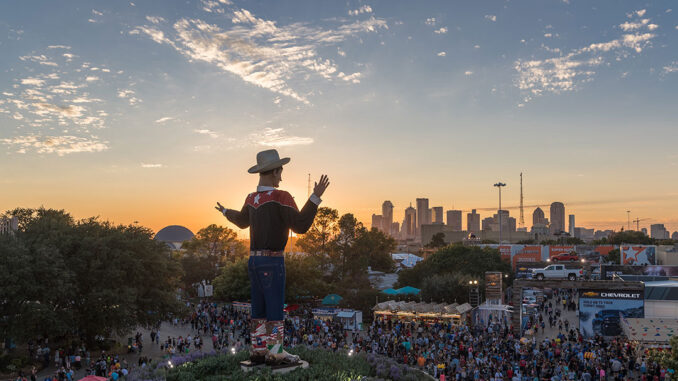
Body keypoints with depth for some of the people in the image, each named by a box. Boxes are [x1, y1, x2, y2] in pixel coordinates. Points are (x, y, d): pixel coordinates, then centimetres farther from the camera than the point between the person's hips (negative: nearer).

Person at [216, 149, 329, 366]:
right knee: (275, 309, -2)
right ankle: (275, 353, 2)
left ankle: (258, 351, 15)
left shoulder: (252, 198, 9)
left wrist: (226, 212, 52)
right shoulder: (280, 197, -15)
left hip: (254, 260, 8)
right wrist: (316, 196, -24)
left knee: (259, 309, 11)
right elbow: (301, 225, -22)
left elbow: (242, 221, 29)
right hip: (272, 262, -8)